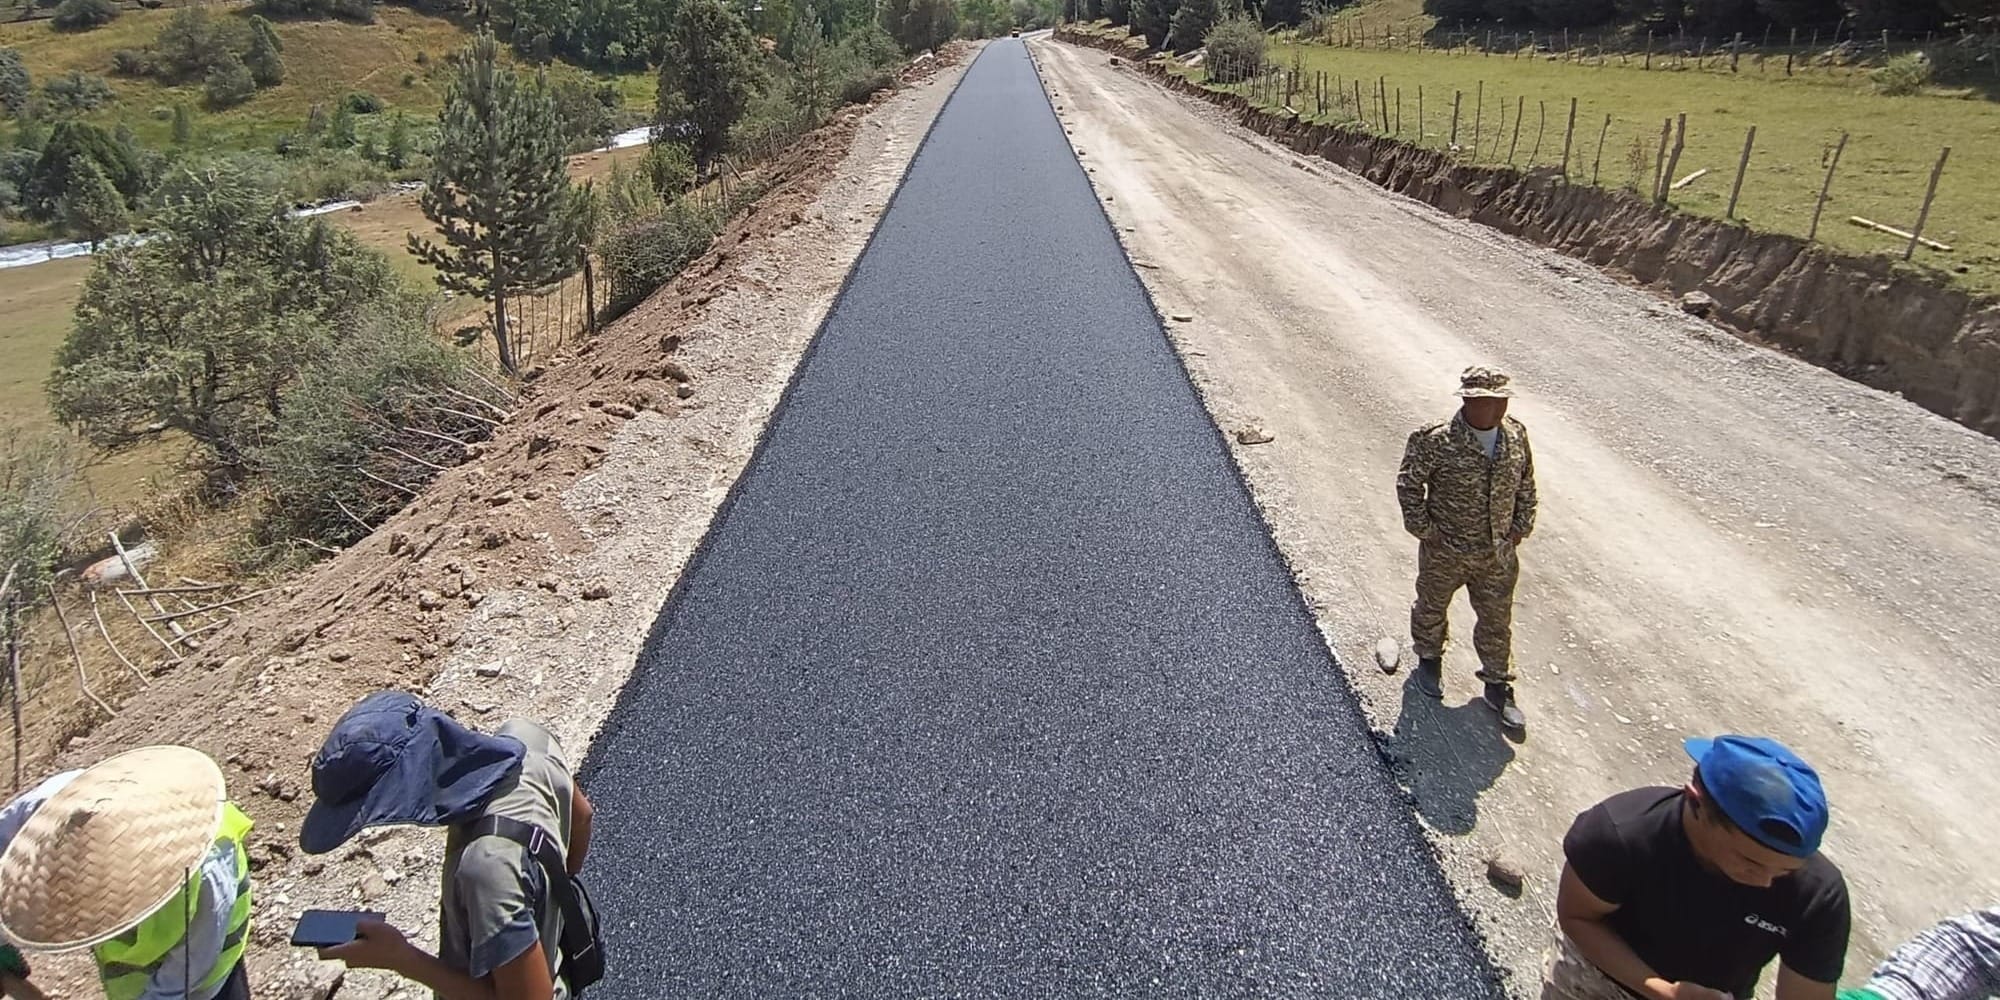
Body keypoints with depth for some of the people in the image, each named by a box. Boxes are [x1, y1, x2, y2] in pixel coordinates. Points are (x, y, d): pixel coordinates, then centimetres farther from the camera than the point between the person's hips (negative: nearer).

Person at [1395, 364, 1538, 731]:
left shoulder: (1516, 436, -7)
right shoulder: (1436, 441, -23)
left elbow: (1526, 486, 7)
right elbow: (1409, 484, -13)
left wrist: (1520, 529, 3)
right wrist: (1424, 529, -13)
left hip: (1498, 555, 4)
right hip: (1445, 553, -3)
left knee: (1497, 621, 15)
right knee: (1432, 607, 20)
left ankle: (1498, 686, 34)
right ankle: (1429, 659, 48)